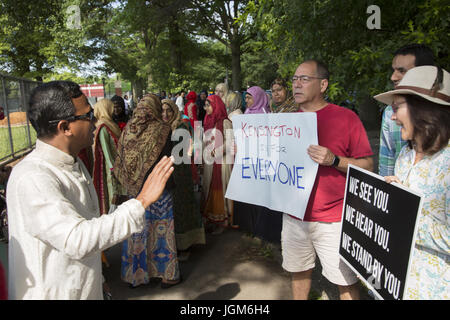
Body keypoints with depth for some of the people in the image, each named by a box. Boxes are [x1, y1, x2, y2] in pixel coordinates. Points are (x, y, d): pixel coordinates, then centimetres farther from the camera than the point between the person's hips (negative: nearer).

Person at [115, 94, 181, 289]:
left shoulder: (127, 130, 1)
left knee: (137, 229, 15)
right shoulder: (162, 129, -12)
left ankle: (134, 274, 28)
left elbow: (120, 160, 5)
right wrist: (170, 184, 2)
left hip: (134, 188, 4)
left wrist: (129, 183, 15)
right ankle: (167, 274, 18)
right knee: (160, 229, 7)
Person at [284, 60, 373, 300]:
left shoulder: (346, 118, -7)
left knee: (347, 282, 7)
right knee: (298, 272, 18)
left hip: (332, 220, -4)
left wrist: (334, 160, -23)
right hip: (294, 216, 5)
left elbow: (367, 166, -7)